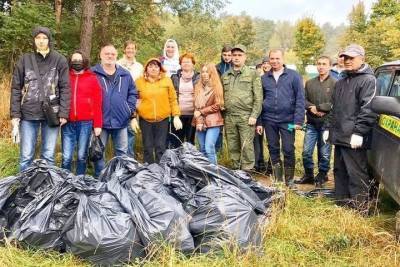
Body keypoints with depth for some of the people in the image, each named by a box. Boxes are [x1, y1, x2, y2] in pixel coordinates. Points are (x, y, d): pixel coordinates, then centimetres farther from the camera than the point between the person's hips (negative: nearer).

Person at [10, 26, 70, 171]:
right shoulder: (25, 60, 6)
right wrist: (15, 114, -1)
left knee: (48, 155, 8)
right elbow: (16, 88, 6)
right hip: (28, 114, 1)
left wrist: (63, 113, -7)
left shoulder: (60, 60, 4)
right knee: (26, 156, 4)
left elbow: (65, 88, 1)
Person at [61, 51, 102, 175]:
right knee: (66, 157, 0)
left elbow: (97, 103, 3)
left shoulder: (92, 78, 6)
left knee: (82, 156, 6)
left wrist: (97, 124, -3)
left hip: (85, 123, -1)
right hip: (68, 123, 1)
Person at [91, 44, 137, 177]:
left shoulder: (125, 75, 7)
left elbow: (133, 93, 12)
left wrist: (130, 110, 1)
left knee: (122, 151, 12)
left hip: (121, 120, 3)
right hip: (100, 120, -3)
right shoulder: (93, 73, -4)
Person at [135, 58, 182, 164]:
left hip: (163, 119, 0)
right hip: (145, 120, 0)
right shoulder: (139, 81, 2)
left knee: (161, 147, 4)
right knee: (148, 148, 8)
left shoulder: (167, 80, 2)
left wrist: (176, 116, -2)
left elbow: (173, 99, 3)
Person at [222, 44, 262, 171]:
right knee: (233, 148, 9)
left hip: (246, 117, -4)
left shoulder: (252, 74, 3)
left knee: (246, 147, -6)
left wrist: (254, 116, -10)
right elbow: (222, 96, 18)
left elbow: (258, 97, -2)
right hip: (229, 117, 4)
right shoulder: (225, 76, 17)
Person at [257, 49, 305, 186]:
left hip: (287, 120, -3)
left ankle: (289, 180, 15)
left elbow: (300, 99, -4)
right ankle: (277, 179, 23)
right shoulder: (264, 78, 9)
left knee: (288, 150, -1)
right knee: (273, 149, 10)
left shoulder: (293, 76, -1)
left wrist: (298, 120, -11)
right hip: (269, 120, 3)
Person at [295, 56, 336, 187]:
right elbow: (304, 100, 10)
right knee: (306, 151, 5)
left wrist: (318, 107, -14)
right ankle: (308, 175, 22)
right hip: (311, 123, 4)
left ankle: (322, 175, 23)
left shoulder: (335, 84, -6)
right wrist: (311, 107, -10)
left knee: (324, 153, 6)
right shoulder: (309, 83, 12)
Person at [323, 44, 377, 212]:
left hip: (354, 139, -9)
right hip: (339, 136, 9)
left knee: (356, 174, -6)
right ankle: (342, 203, 26)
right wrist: (328, 128, 18)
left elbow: (368, 109, -16)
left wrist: (359, 132, -22)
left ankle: (360, 209, 1)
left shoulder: (368, 80, -7)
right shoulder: (341, 81, 20)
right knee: (339, 171, 15)